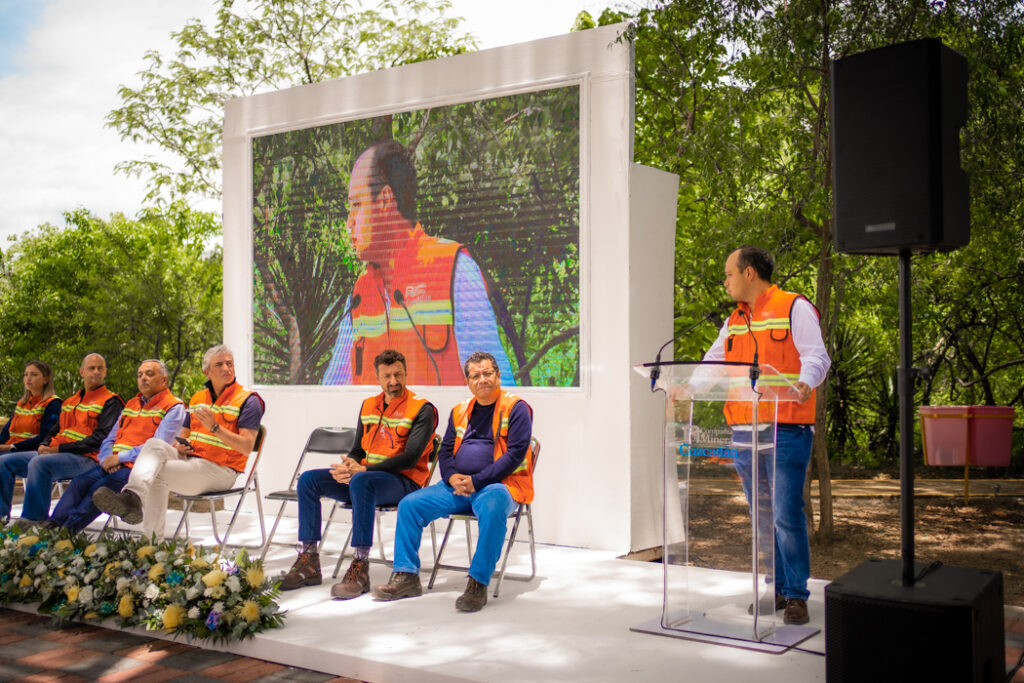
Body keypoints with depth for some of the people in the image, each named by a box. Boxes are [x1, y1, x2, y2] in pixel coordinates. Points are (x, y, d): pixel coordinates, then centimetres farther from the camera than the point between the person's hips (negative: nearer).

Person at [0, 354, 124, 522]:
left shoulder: (111, 402, 1)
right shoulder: (70, 401, 26)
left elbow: (101, 438, -11)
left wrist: (60, 448, -14)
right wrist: (45, 446, 2)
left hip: (85, 459, -8)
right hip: (53, 453, 8)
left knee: (39, 463, -34)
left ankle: (32, 521, -33)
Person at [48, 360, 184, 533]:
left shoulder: (174, 407, -1)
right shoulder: (131, 404, 24)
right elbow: (110, 439, 22)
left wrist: (120, 457, -13)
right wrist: (107, 459, -1)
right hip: (114, 464, 7)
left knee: (101, 487, -28)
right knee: (79, 482, -17)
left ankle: (66, 532, -29)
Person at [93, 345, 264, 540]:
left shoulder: (248, 400, -2)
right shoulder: (198, 398, 19)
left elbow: (247, 447, -12)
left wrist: (214, 427, -22)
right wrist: (179, 444, 2)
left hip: (219, 470, -6)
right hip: (188, 458, 6)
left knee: (157, 474, -26)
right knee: (155, 444, -25)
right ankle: (133, 496, -46)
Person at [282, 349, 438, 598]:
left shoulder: (422, 409, -6)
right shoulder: (368, 405, 14)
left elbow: (410, 458, -16)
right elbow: (358, 450, 17)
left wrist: (363, 470, -23)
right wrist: (349, 465, -9)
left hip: (404, 481, -7)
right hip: (366, 475, 7)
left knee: (361, 482, -38)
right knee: (308, 479, -8)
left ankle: (360, 570, -36)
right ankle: (308, 562, -8)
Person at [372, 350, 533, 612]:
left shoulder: (515, 407, -2)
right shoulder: (460, 411, 17)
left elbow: (515, 454, -11)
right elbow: (445, 451, 16)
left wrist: (476, 481, -17)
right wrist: (452, 477, -7)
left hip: (499, 484, -6)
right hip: (458, 485, 6)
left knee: (492, 509, -39)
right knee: (409, 504, -8)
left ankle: (478, 584, -31)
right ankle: (406, 576, -2)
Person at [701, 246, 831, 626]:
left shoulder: (795, 308, -2)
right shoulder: (734, 321, 19)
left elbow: (816, 356, -11)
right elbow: (712, 365, 20)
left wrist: (805, 383, -31)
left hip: (786, 430, -7)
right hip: (744, 431, 7)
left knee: (787, 514, -8)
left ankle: (797, 594, 2)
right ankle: (777, 587, 20)